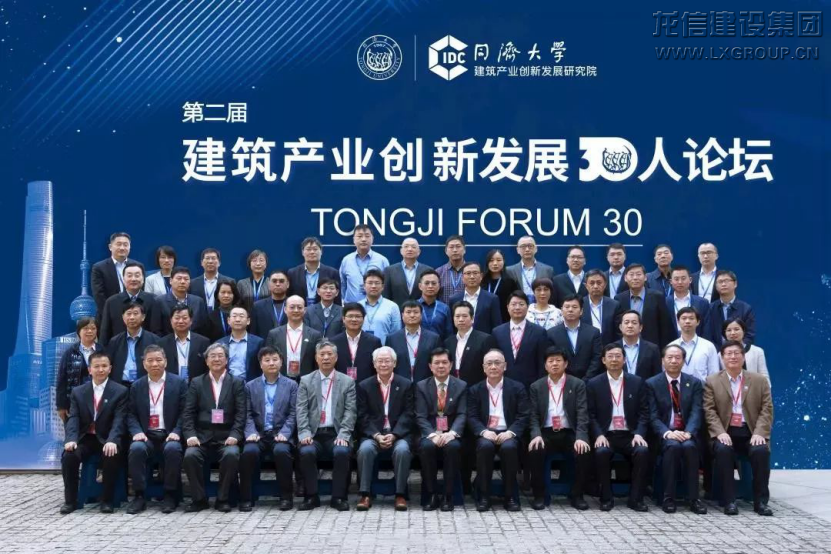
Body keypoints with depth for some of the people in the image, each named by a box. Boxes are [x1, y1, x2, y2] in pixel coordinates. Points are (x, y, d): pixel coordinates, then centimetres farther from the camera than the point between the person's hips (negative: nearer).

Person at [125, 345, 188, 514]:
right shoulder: (137, 386, 13)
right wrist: (137, 432, -10)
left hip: (169, 436, -2)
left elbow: (184, 412, 0)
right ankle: (139, 495, -18)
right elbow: (131, 414, 9)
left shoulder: (179, 383, 5)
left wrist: (176, 432, -15)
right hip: (146, 436, 2)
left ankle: (170, 495, -18)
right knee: (136, 448, -30)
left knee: (173, 449, -34)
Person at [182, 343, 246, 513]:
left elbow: (241, 413, 1)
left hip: (226, 437, -1)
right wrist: (190, 435, -10)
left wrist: (234, 435, -14)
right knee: (190, 455, -28)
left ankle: (223, 499, -12)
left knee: (232, 455, -31)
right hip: (202, 437, 1)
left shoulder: (237, 383, 10)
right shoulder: (196, 383, 13)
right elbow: (189, 413, 6)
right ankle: (199, 498, -9)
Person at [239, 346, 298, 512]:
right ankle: (245, 498, -18)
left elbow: (293, 413, 4)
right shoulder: (250, 386, 15)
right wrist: (251, 433, -11)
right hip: (259, 434, 1)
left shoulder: (291, 385, 13)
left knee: (281, 451, -34)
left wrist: (284, 433, -11)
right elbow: (248, 414, 7)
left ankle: (286, 497, -19)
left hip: (280, 434, -1)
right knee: (249, 452, -31)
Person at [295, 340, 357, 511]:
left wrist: (343, 435, -14)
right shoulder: (305, 381, 11)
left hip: (336, 434, 0)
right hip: (314, 434, 1)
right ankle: (311, 496, -12)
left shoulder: (348, 382, 10)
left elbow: (350, 412, 1)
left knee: (342, 451, -31)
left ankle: (338, 497, -15)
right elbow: (301, 410, 2)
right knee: (306, 452, -30)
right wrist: (305, 433, -14)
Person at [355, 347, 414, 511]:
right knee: (365, 449, -30)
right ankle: (365, 494, -21)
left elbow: (408, 415, -1)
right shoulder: (364, 386, 9)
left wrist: (393, 435, -15)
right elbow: (363, 416, 2)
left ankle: (400, 495, -20)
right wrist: (377, 435, -14)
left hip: (398, 434, -1)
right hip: (373, 434, 1)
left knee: (402, 450, -32)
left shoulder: (406, 385, 7)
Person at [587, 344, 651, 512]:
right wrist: (599, 435, -15)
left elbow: (644, 412, 5)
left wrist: (639, 434, -12)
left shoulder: (637, 382, 9)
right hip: (606, 434, -1)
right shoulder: (593, 384, 6)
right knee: (601, 452, -32)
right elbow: (591, 414, 2)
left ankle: (635, 498, -14)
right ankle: (606, 498, -14)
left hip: (630, 434, 1)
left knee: (643, 451, -29)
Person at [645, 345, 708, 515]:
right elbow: (653, 416, -4)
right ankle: (668, 498, -24)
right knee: (673, 446, -34)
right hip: (664, 435, -1)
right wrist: (668, 433, -22)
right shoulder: (652, 383, 4)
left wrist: (688, 433, -22)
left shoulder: (695, 383, 9)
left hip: (687, 434, 1)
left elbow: (696, 412, -3)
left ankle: (693, 498, -23)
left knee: (689, 446, -32)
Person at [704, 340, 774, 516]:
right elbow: (709, 411, 0)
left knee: (761, 450, -31)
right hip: (725, 432, -1)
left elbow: (767, 409, 4)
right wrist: (720, 432, -17)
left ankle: (761, 501, -17)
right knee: (723, 449, -33)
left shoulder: (759, 380, 12)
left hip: (751, 432, 1)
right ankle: (729, 500, -24)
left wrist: (759, 433, -13)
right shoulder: (712, 381, 9)